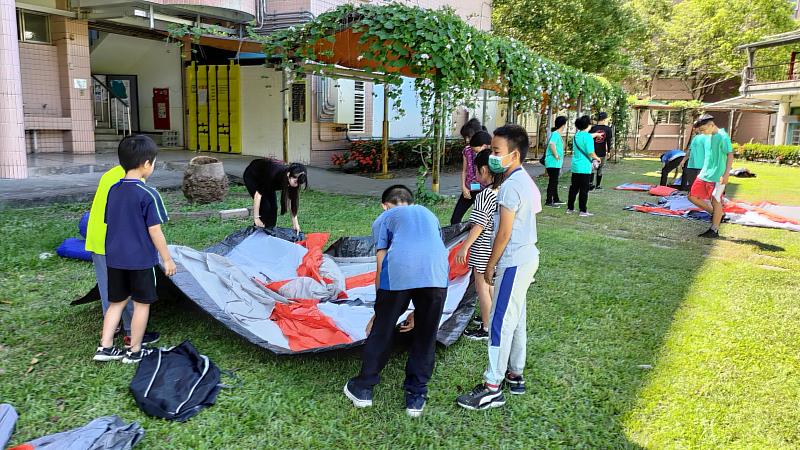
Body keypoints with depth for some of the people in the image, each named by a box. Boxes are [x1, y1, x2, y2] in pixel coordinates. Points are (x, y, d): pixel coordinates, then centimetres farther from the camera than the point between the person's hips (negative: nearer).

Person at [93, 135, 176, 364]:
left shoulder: (113, 190, 4)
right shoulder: (148, 194, -16)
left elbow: (109, 223, 11)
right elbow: (154, 231, -15)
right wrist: (167, 259, -6)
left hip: (115, 258, 6)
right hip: (141, 260, -6)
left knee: (117, 301, 18)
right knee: (142, 303, 8)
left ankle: (105, 347, 19)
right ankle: (134, 351, 18)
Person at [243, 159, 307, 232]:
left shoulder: (291, 180, -24)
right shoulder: (275, 174, -41)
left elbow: (292, 200, -13)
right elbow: (258, 194, -34)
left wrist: (295, 223, -14)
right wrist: (256, 218, -32)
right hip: (252, 176, -5)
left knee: (273, 207, -4)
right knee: (265, 206, -16)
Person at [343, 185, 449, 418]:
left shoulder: (384, 219, 26)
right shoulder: (429, 215, 36)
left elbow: (381, 267, 16)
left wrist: (379, 311, 26)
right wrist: (418, 310, 38)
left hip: (399, 271, -2)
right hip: (437, 273, 3)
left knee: (381, 332, 15)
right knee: (425, 337, 18)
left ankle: (363, 389, 31)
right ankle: (416, 397, 29)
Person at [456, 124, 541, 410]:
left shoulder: (510, 186, -19)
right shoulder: (526, 181, 11)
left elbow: (504, 232, -20)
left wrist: (490, 265, -10)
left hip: (514, 262, -10)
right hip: (527, 257, 10)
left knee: (500, 322, -5)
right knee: (516, 320, 17)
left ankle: (492, 388, 2)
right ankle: (515, 376, 28)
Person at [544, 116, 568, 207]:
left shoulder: (558, 134, 16)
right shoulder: (555, 134, -16)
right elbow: (551, 144, -34)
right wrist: (556, 155, -26)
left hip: (556, 163, 10)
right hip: (553, 162, -10)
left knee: (554, 182, 18)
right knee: (552, 182, -7)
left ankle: (555, 200, 29)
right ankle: (548, 201, -3)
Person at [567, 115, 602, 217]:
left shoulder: (576, 135, 8)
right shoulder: (587, 136, -14)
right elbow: (591, 153, -17)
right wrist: (597, 158, 2)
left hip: (575, 166, 7)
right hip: (584, 167, -7)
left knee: (574, 188, 14)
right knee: (584, 189, 0)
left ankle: (570, 208, 19)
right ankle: (583, 211, 4)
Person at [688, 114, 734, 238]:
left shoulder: (723, 136, -13)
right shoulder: (709, 137, 12)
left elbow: (730, 155, -16)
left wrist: (726, 174, -20)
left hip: (717, 176, -8)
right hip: (704, 174, 9)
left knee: (715, 201, -1)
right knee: (692, 196, 6)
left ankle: (714, 230, 8)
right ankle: (716, 214, 22)